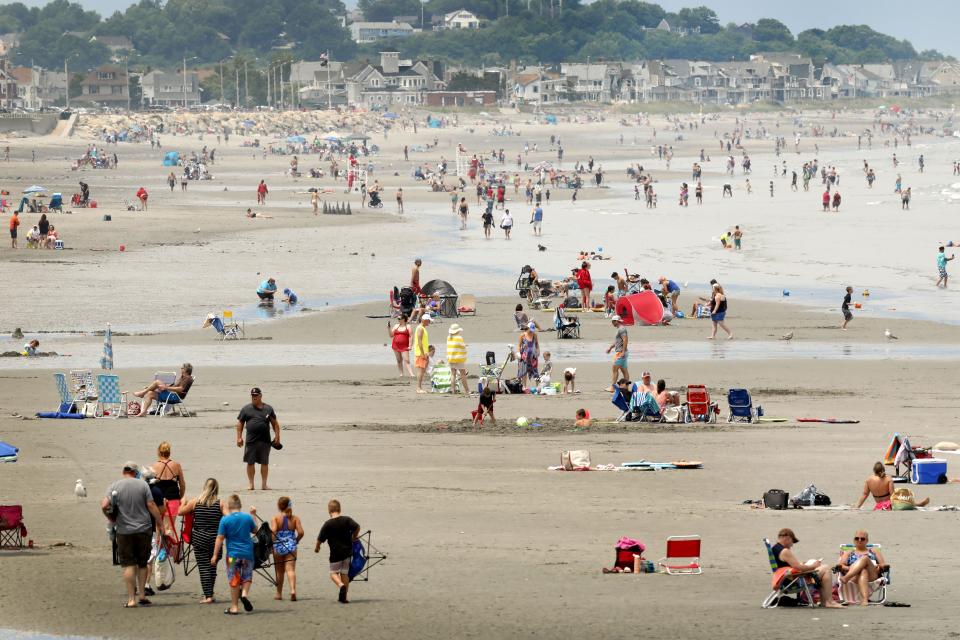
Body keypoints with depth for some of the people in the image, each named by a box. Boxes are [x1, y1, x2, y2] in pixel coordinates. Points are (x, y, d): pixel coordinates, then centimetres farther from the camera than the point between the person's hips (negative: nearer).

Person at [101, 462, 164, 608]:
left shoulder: (114, 486, -2)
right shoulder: (142, 485, -1)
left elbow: (104, 506, -13)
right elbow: (151, 506, -5)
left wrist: (111, 519, 5)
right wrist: (159, 524, 3)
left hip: (124, 530, -1)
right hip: (144, 529, 1)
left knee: (128, 565, 2)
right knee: (142, 563, 14)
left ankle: (131, 599, -3)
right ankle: (142, 595, 14)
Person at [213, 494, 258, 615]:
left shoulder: (225, 520, -9)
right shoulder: (248, 518, -1)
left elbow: (220, 538, -9)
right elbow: (255, 530, 16)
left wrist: (215, 555, -4)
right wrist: (253, 515, 27)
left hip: (233, 554, -2)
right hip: (247, 553, 2)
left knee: (234, 580, 6)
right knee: (247, 576, 18)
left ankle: (234, 607, 9)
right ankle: (245, 593, -9)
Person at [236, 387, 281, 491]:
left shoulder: (268, 409, 10)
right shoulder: (246, 409, 8)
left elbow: (275, 423, 12)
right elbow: (240, 424, 9)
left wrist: (277, 436, 4)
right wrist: (239, 437, 1)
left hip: (265, 441, 1)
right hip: (251, 442, -1)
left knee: (265, 463, 3)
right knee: (250, 463, 1)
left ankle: (264, 484, 10)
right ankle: (250, 483, 10)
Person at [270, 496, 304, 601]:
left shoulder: (275, 518, -4)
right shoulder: (294, 518, 1)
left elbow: (273, 531, -18)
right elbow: (300, 532, -6)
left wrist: (271, 543, -6)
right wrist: (296, 541, 12)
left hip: (278, 546, -1)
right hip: (291, 546, 1)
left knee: (279, 571, 13)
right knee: (290, 569, -4)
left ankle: (279, 593, 23)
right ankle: (293, 590, -26)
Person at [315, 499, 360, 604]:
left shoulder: (328, 524, -7)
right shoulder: (347, 520, -2)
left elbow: (320, 539, -3)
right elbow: (357, 527, -13)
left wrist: (317, 547, 18)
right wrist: (354, 537, 7)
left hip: (336, 553, -3)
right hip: (348, 551, 3)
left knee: (333, 573, 8)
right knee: (345, 573, 14)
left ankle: (341, 585, -23)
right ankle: (343, 597, 12)